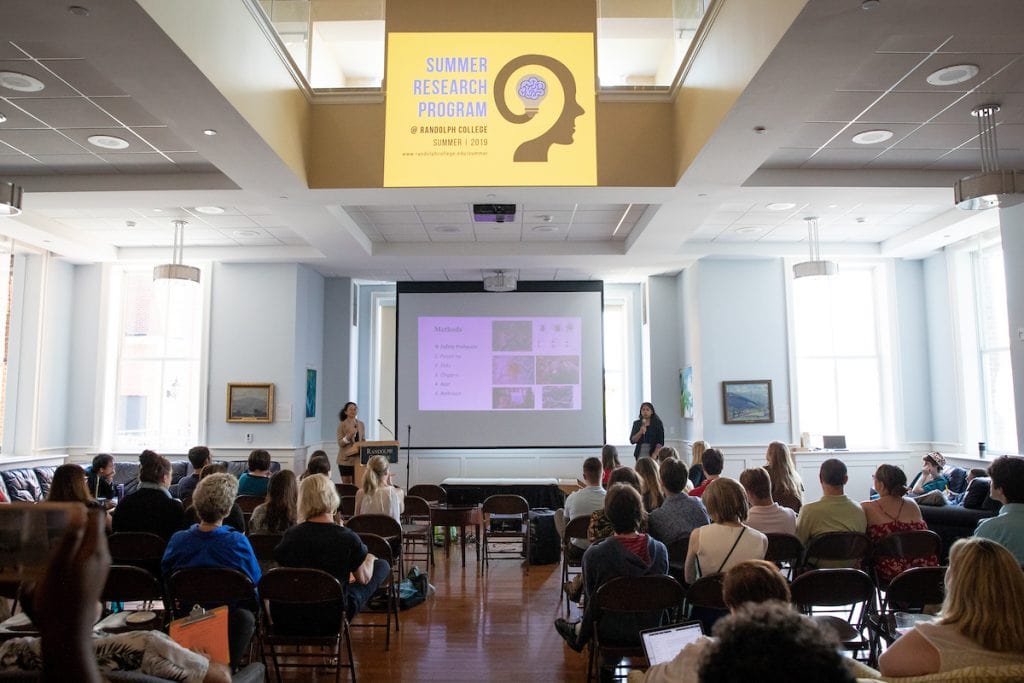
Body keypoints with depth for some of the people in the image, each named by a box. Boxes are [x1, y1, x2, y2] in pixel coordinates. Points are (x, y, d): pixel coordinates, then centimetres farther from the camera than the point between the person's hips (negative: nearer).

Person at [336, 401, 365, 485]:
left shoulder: (361, 424, 9)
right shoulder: (342, 425, -3)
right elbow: (340, 443, -8)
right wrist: (349, 435, -23)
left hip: (358, 458, 4)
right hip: (345, 459, -3)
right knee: (346, 484, -1)